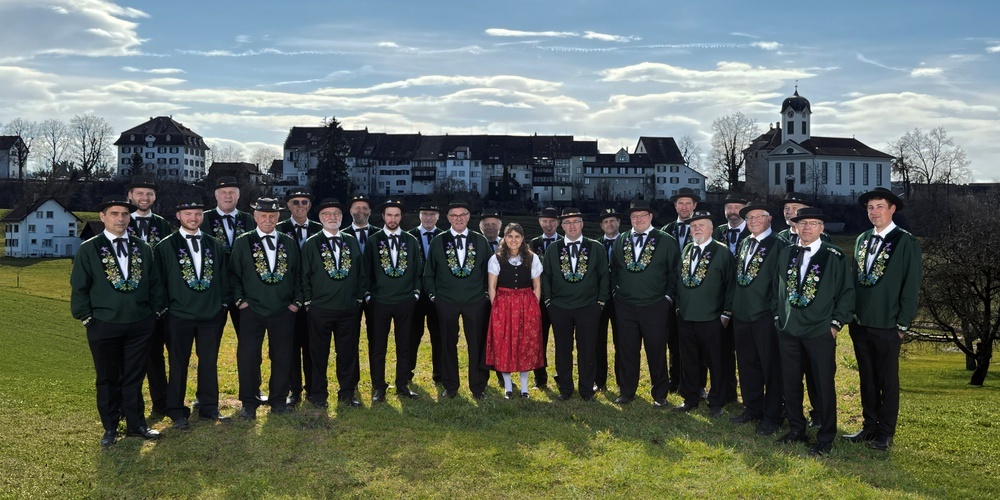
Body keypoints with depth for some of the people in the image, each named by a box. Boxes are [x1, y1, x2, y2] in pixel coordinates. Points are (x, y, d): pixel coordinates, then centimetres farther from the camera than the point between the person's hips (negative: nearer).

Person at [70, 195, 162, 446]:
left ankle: (135, 424, 22)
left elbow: (154, 283, 11)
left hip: (139, 326, 2)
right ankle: (110, 427, 23)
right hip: (104, 327, -2)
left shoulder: (143, 248, 6)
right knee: (108, 380, 11)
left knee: (134, 378, 11)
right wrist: (86, 317, -6)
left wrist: (153, 311, 4)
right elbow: (79, 287, -3)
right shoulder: (88, 249, -3)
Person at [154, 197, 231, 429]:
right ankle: (177, 412, 18)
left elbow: (223, 277, 11)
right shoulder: (165, 246, -1)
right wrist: (164, 308, -4)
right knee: (178, 365, 7)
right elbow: (159, 280, -1)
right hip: (179, 316, -3)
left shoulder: (214, 245, 9)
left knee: (209, 363, 9)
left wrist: (224, 304, 5)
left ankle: (209, 408, 19)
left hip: (212, 315, 3)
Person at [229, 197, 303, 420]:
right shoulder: (242, 242, 2)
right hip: (252, 310, -2)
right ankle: (249, 403, 15)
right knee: (248, 357, 1)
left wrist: (297, 301, 2)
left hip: (284, 311, 2)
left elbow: (298, 275, 10)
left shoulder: (290, 243, 7)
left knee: (282, 357, 7)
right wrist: (240, 300, -6)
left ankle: (279, 400, 21)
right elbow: (233, 274, 2)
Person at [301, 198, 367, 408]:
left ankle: (347, 393, 21)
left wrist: (359, 297, 5)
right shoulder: (311, 244, 0)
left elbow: (362, 273, 11)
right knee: (319, 353, 7)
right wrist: (308, 302, -4)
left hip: (349, 309, 2)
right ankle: (318, 394, 19)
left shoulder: (352, 242, 8)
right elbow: (305, 276, 1)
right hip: (319, 309, -2)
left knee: (348, 352, 8)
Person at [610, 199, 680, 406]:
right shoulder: (620, 241, 9)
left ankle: (659, 394, 18)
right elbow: (614, 270, 17)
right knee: (627, 351, 9)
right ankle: (626, 391, 21)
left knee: (657, 352, 5)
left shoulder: (666, 241, -2)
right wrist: (615, 290, 7)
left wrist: (668, 296, -7)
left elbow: (675, 271, -2)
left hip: (655, 306, -3)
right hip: (626, 306, 3)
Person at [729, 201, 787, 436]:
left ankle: (772, 416, 13)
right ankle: (752, 408, 29)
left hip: (766, 315, -7)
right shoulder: (744, 244, 14)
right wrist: (732, 307, 15)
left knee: (771, 367, 3)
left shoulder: (778, 244, -9)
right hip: (742, 314, 7)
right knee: (747, 364, 15)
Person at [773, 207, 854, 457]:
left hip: (820, 333, -4)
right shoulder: (785, 255, 8)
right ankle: (796, 429, 26)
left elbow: (847, 293, -3)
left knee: (824, 385, 3)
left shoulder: (835, 257, -5)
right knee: (790, 383, 11)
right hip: (788, 331, 4)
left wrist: (836, 324, -7)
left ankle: (825, 438, 15)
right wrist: (778, 317, 10)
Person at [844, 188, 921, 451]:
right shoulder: (862, 240, 9)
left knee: (887, 380, 6)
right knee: (867, 378, 13)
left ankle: (886, 433, 17)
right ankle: (869, 426, 24)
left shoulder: (906, 242, -8)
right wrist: (852, 314, 10)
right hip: (860, 323, 5)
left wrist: (902, 325, -10)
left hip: (886, 326, -5)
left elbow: (911, 286, -9)